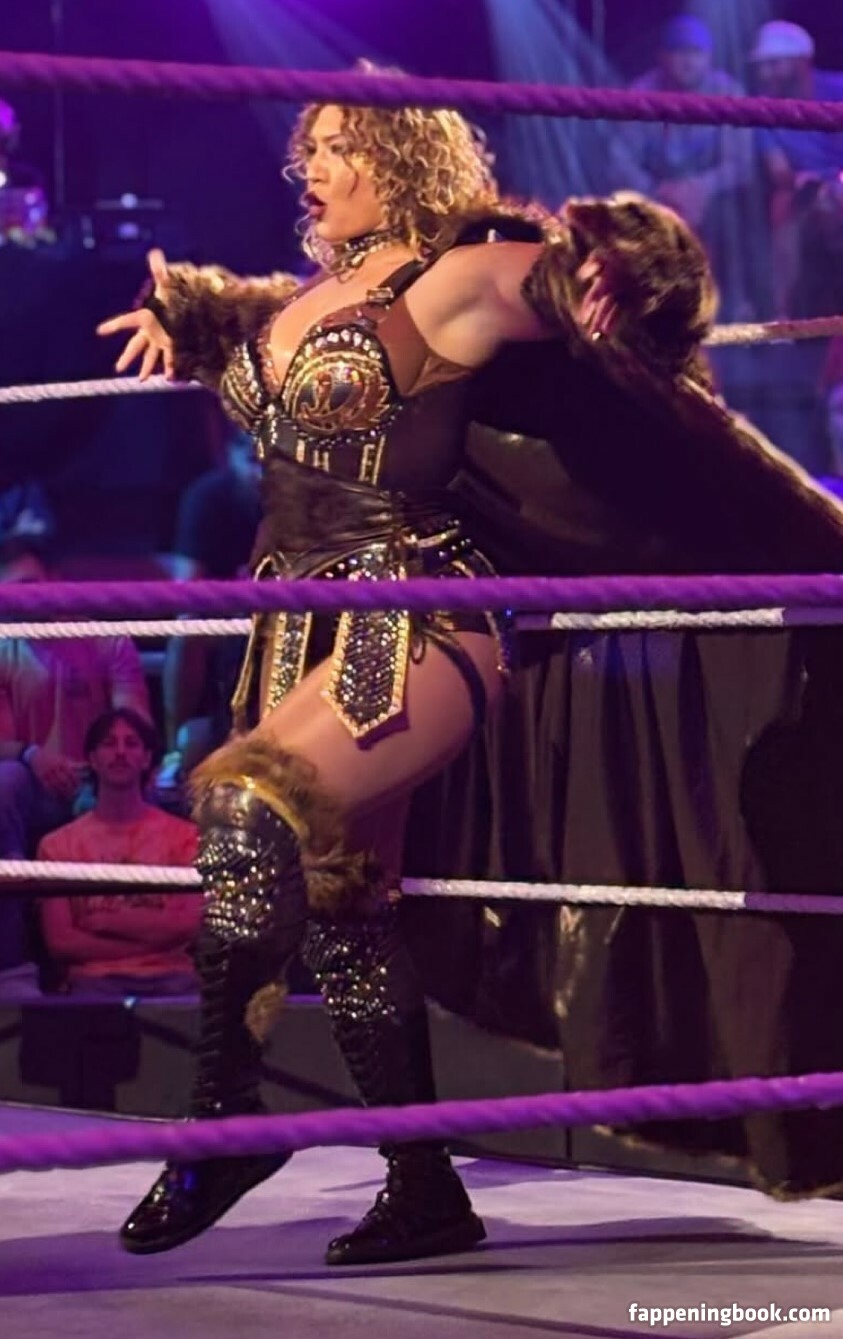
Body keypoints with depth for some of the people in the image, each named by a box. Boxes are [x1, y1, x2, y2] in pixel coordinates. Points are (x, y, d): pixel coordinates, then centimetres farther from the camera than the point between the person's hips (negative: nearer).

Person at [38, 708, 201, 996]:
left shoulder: (183, 835, 11)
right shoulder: (58, 844, 11)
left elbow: (188, 926, -1)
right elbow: (60, 942, 1)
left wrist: (104, 920, -1)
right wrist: (152, 940, -5)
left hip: (170, 974, 1)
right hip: (95, 978, 0)